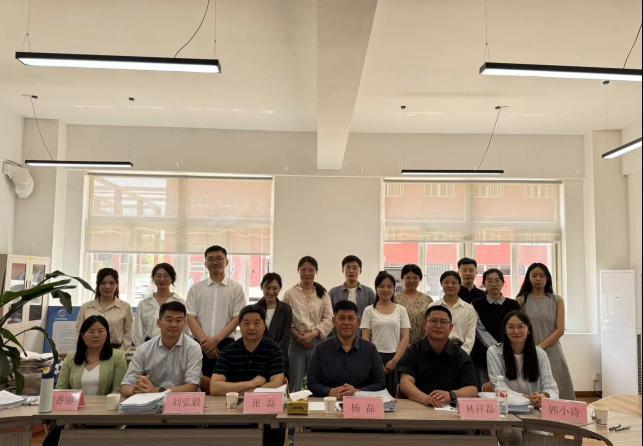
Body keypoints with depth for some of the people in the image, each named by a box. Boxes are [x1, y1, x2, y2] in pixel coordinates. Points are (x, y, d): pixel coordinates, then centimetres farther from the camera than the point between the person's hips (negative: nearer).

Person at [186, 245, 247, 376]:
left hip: (226, 344, -1)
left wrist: (216, 340, -11)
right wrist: (205, 341, -10)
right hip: (200, 344, 1)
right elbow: (191, 318, 1)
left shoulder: (236, 288, 3)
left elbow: (237, 318, -1)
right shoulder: (195, 288, 7)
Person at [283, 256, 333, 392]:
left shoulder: (323, 294, 6)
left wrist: (313, 334, -11)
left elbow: (329, 320, 1)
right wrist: (297, 335, -12)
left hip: (317, 342, 1)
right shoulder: (290, 294, 4)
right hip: (296, 343, -1)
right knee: (295, 383, 4)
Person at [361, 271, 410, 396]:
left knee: (393, 395, -1)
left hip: (395, 358, 1)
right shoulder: (369, 310, 3)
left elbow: (405, 338, 2)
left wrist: (395, 360, -6)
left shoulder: (401, 310, 6)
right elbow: (365, 339, 0)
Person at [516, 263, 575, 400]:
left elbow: (560, 330, -1)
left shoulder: (557, 300, 7)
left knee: (555, 391, 0)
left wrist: (540, 346, -10)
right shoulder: (521, 300, 4)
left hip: (551, 351, 1)